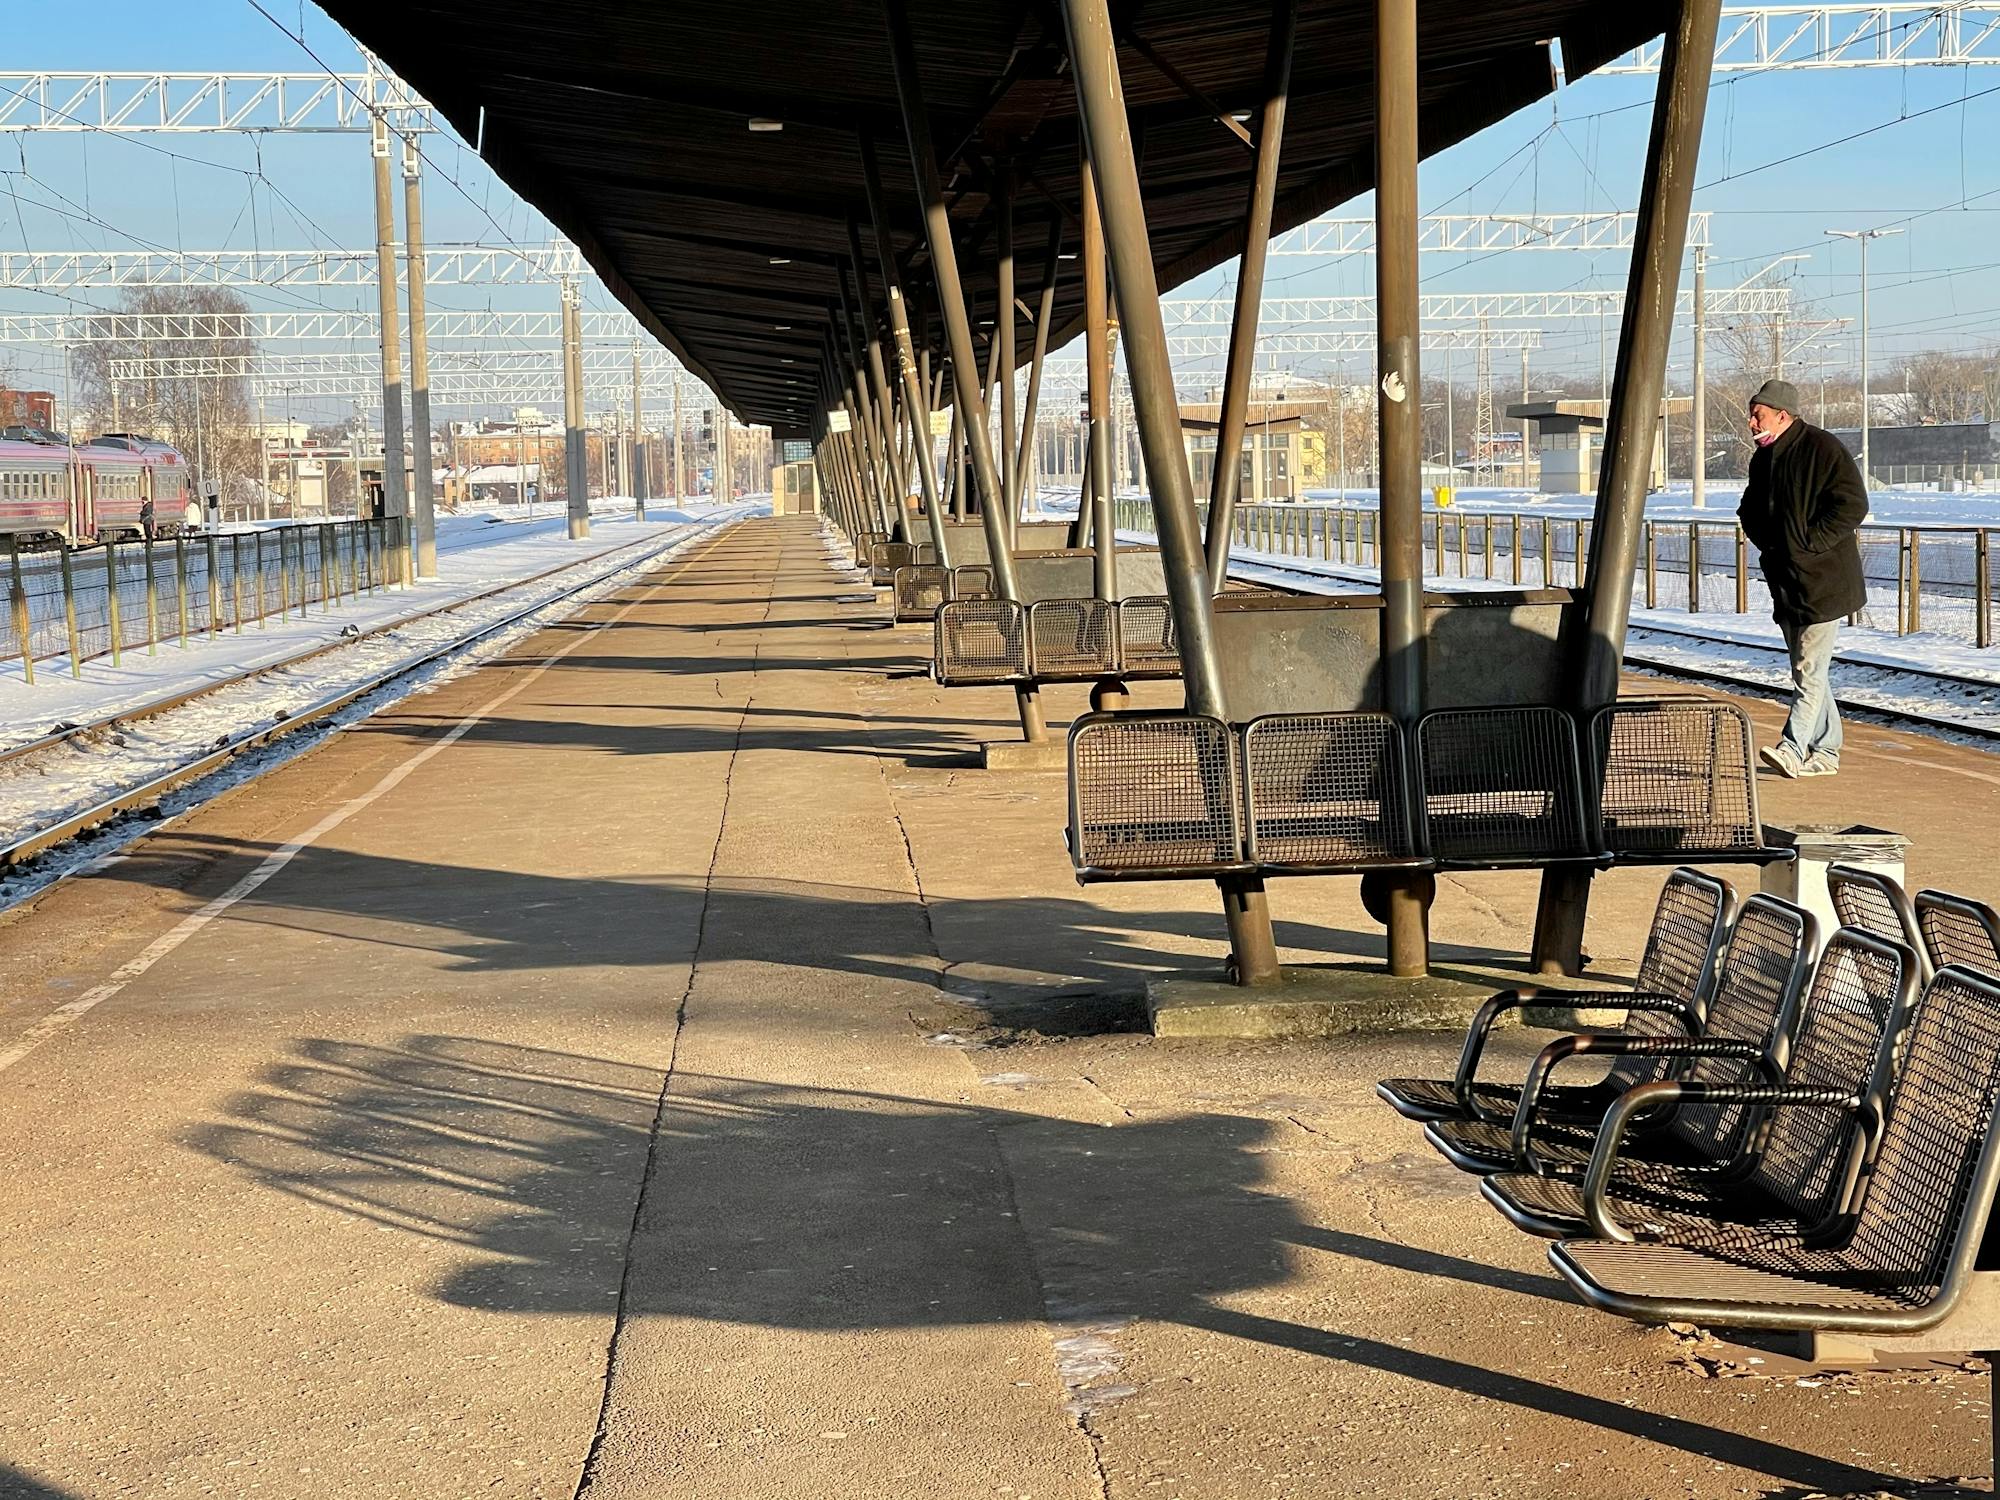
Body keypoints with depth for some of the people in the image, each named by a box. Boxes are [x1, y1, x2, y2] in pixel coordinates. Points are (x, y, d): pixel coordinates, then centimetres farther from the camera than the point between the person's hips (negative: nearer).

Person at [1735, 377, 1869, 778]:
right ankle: (1825, 752, 18)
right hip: (1786, 582, 9)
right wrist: (1766, 542, 9)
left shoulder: (1823, 449, -12)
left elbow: (1853, 504, -18)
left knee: (1810, 670, -12)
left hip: (1824, 583, -9)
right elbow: (1750, 510, 26)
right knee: (1804, 670, 12)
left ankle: (1792, 749, -16)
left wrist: (1810, 543, -17)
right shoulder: (1763, 458, 13)